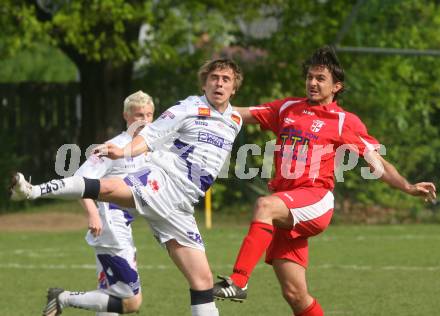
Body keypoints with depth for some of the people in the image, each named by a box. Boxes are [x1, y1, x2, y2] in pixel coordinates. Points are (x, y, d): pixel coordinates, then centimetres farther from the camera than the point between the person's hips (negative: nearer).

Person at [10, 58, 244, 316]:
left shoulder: (235, 122, 19)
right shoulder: (189, 108, 2)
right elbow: (150, 136, -4)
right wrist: (125, 152, -20)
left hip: (179, 209, 5)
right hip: (162, 180, -5)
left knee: (203, 282, -2)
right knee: (110, 188, -36)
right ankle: (32, 191, -43)